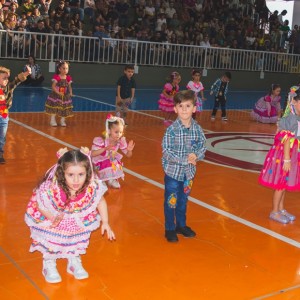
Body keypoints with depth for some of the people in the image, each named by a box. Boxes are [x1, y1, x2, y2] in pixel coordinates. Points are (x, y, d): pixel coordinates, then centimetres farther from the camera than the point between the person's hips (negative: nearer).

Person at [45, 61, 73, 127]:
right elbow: (53, 86, -16)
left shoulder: (68, 78, -1)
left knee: (64, 108, 8)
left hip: (65, 96, 4)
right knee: (54, 108, -1)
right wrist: (58, 92, -27)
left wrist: (70, 92, -12)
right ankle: (52, 120, 12)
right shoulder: (56, 77, -14)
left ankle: (62, 121, 21)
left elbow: (69, 86, 6)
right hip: (56, 96, -4)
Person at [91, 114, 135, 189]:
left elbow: (128, 155, -8)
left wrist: (129, 150, -33)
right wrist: (105, 149, -48)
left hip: (112, 162, 4)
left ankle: (112, 179, 9)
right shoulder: (101, 140, -30)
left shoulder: (121, 141, -17)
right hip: (99, 162, -4)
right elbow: (92, 154, -36)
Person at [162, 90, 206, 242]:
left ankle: (181, 225, 39)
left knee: (183, 200, 20)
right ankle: (170, 229, 25)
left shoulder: (197, 129, -5)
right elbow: (166, 152, -19)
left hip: (189, 172, 4)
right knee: (171, 201, 8)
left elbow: (202, 147, 2)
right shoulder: (172, 129, -17)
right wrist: (185, 160, -22)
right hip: (173, 171, -4)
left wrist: (196, 156, -19)